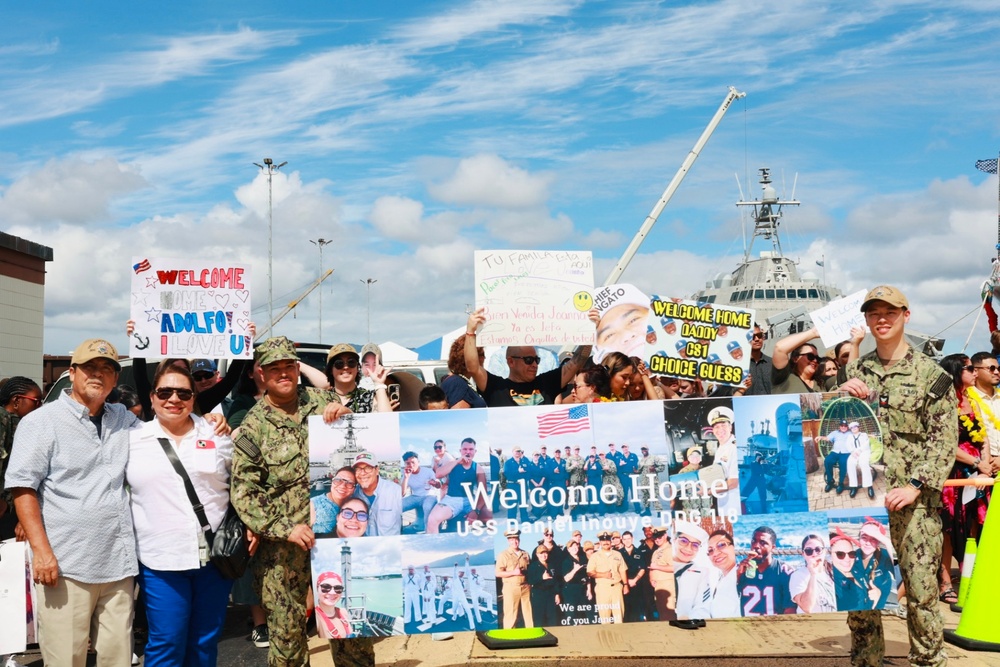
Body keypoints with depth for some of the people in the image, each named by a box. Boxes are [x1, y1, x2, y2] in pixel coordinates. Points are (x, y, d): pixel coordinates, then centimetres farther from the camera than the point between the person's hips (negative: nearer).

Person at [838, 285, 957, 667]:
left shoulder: (932, 374, 0)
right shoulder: (854, 373, 12)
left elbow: (945, 439, -5)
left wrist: (915, 487, -15)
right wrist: (842, 396, -6)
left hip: (913, 500, -3)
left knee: (921, 586, -1)